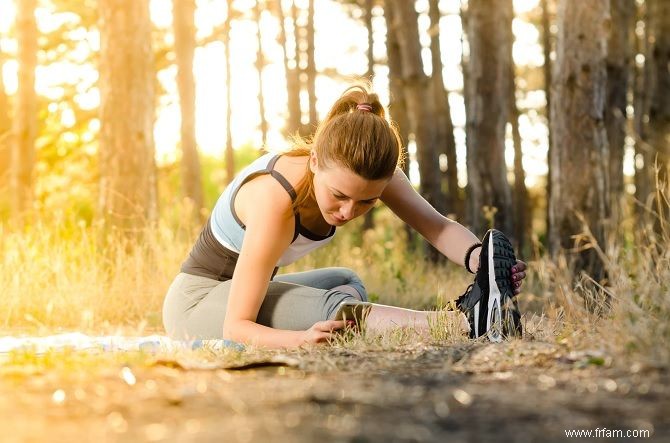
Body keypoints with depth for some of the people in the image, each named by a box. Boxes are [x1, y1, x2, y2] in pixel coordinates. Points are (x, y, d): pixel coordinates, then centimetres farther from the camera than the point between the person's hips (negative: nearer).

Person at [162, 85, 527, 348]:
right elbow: (236, 327, -35)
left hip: (239, 288, 9)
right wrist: (302, 338, -54)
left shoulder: (365, 171, -17)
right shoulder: (275, 199, -35)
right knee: (328, 308, -31)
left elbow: (436, 225, -25)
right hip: (196, 301, -9)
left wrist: (477, 258, -46)